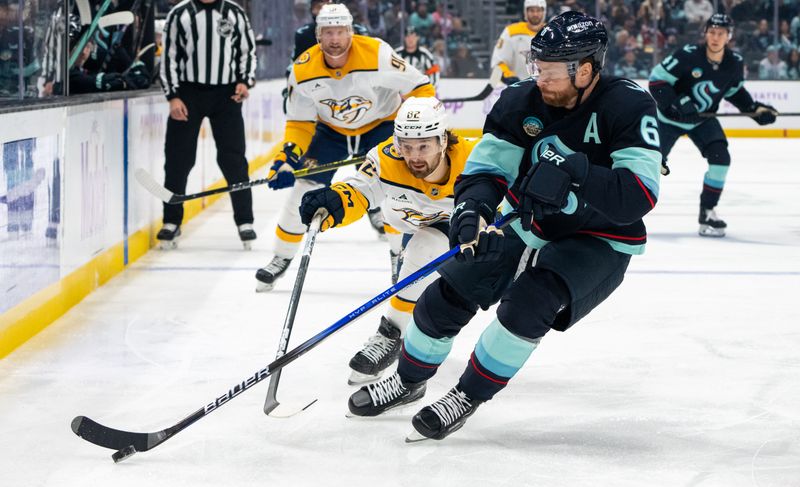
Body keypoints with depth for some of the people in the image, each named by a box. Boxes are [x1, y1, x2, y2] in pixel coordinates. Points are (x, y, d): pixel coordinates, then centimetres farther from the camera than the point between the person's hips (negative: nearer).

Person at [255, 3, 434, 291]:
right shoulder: (303, 70, -20)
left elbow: (420, 89, -21)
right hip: (330, 132, 3)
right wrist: (287, 159, -22)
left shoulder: (377, 54, -30)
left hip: (380, 125, -2)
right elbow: (299, 123, -10)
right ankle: (281, 258, 17)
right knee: (303, 192, -1)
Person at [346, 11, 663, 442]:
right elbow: (485, 168, -6)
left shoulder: (628, 107, -22)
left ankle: (467, 396, -9)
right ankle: (408, 380, 26)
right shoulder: (522, 101, -10)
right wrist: (472, 211, -28)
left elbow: (637, 197, -31)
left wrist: (575, 173, -43)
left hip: (597, 243, -5)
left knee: (528, 302, -29)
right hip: (526, 229, 5)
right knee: (447, 294, -1)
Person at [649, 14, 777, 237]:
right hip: (670, 117, -4)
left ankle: (707, 212, -2)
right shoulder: (688, 55, -27)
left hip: (703, 118, 4)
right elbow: (657, 78, -23)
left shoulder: (735, 63, -11)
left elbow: (735, 91, 9)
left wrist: (755, 109, -2)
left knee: (720, 158, -14)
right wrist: (675, 104, -34)